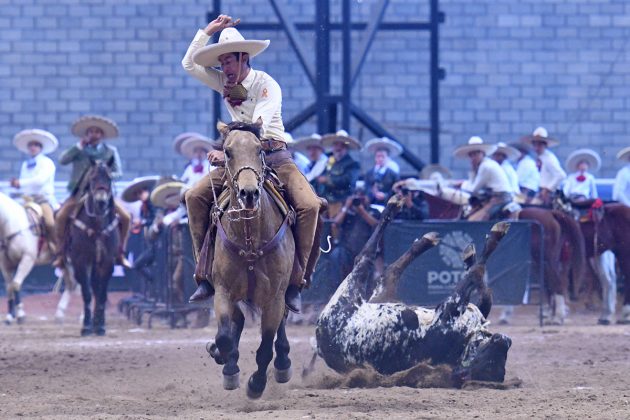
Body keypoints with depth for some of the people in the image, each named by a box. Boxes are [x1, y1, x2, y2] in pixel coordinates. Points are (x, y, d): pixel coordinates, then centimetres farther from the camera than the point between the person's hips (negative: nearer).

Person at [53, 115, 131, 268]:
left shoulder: (110, 151, 6)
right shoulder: (79, 151, 5)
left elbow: (118, 173, 1)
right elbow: (62, 160, -10)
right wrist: (79, 146, -12)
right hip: (80, 192, -1)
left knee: (125, 217, -14)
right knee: (61, 216, -24)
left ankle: (120, 254, 1)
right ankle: (61, 254, -12)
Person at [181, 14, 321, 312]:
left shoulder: (267, 86, -14)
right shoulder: (225, 83, 5)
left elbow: (260, 130, -26)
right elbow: (189, 65, 6)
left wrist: (228, 152, -36)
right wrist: (208, 31, -3)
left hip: (274, 157, -5)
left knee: (309, 206, -27)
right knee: (195, 196, -14)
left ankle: (295, 281, -19)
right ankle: (206, 274, -12)